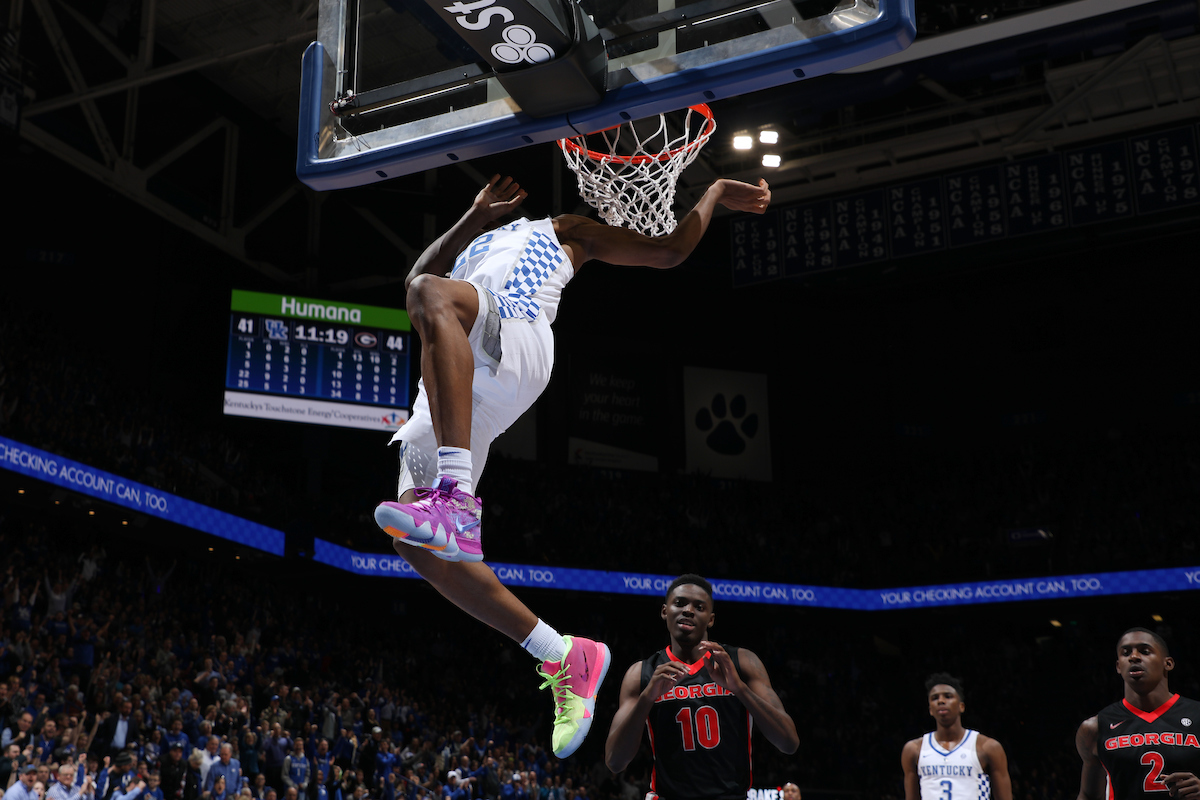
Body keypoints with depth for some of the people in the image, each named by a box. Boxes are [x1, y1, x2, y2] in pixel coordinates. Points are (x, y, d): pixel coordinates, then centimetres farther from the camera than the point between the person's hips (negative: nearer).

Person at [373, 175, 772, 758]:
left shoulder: (564, 229, 32)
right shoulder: (473, 245, 42)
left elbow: (668, 250, 27)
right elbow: (415, 274, 20)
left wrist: (715, 193, 33)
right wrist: (476, 214, 16)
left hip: (515, 340, -5)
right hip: (447, 386, 6)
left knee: (431, 294, -39)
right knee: (416, 545, -12)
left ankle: (458, 503, -51)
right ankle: (562, 657, -6)